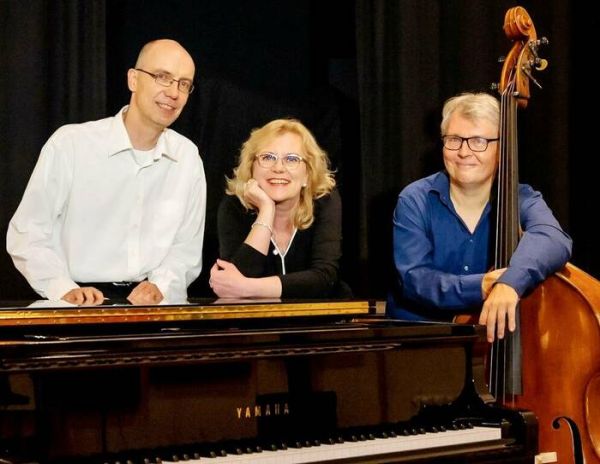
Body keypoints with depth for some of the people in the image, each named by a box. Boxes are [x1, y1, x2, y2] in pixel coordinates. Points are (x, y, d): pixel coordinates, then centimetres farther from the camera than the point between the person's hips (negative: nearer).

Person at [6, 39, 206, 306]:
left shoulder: (188, 157, 7)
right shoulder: (70, 144, -4)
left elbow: (186, 247, 11)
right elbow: (26, 235, -2)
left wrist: (160, 286, -8)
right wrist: (66, 290, -16)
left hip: (156, 306, 3)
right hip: (81, 309, -3)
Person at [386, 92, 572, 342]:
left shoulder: (523, 200, -3)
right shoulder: (415, 201, -4)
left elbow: (551, 239, -25)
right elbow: (413, 279, -14)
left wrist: (511, 280, -45)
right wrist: (478, 288, -30)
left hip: (497, 339, 2)